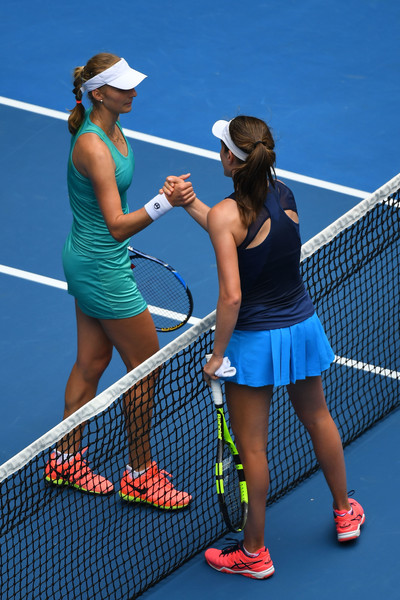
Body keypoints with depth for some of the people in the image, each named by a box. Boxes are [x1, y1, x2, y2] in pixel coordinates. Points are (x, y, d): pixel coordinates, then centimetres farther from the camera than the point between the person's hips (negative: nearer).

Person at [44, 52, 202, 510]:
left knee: (92, 360, 18)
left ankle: (66, 460, 31)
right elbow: (117, 225, -33)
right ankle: (140, 475, 15)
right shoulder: (93, 147, -29)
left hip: (88, 261, 9)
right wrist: (164, 203, -44)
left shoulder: (110, 129, 2)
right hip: (102, 270, -9)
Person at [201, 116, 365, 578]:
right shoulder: (285, 196, -5)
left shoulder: (225, 215, -24)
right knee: (318, 420, 28)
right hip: (303, 327, 6)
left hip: (255, 340, -6)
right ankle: (345, 513, 46)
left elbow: (232, 296, -26)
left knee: (251, 448, 9)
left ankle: (254, 553, 21)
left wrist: (217, 355, -16)